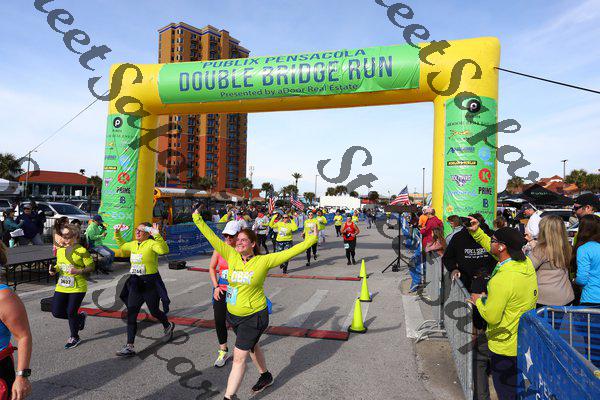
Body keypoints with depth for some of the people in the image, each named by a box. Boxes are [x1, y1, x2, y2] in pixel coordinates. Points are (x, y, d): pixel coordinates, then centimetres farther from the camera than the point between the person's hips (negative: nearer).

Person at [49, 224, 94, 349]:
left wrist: (78, 271, -26)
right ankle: (80, 317, 33)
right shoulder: (60, 250, 7)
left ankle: (74, 337, 24)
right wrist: (54, 270, 1)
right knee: (56, 312, 5)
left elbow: (91, 267, -11)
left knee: (71, 312, 0)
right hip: (61, 287, 7)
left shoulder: (81, 251, -13)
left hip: (77, 288, -6)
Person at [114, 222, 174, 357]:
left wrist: (157, 236, -45)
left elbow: (164, 250, -35)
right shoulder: (133, 244, 9)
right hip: (135, 283, 7)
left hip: (150, 283, -6)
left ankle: (168, 326, 40)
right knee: (131, 314, 1)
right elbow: (122, 246, 32)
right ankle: (129, 347, 7)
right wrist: (117, 233, 20)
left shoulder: (152, 243, -14)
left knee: (154, 311, 9)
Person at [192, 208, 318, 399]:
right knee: (252, 347, 26)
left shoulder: (263, 261, -16)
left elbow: (289, 252, -17)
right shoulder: (231, 255, -6)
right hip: (233, 315, 6)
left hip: (254, 317, -6)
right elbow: (212, 237, -5)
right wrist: (197, 219, -5)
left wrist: (312, 239, -20)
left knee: (239, 357, -3)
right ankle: (265, 376, 49)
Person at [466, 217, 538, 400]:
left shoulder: (502, 279, -32)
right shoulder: (526, 263, -7)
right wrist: (476, 232, 7)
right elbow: (494, 250, 10)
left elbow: (491, 317, -24)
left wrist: (478, 301, -7)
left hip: (506, 347, -8)